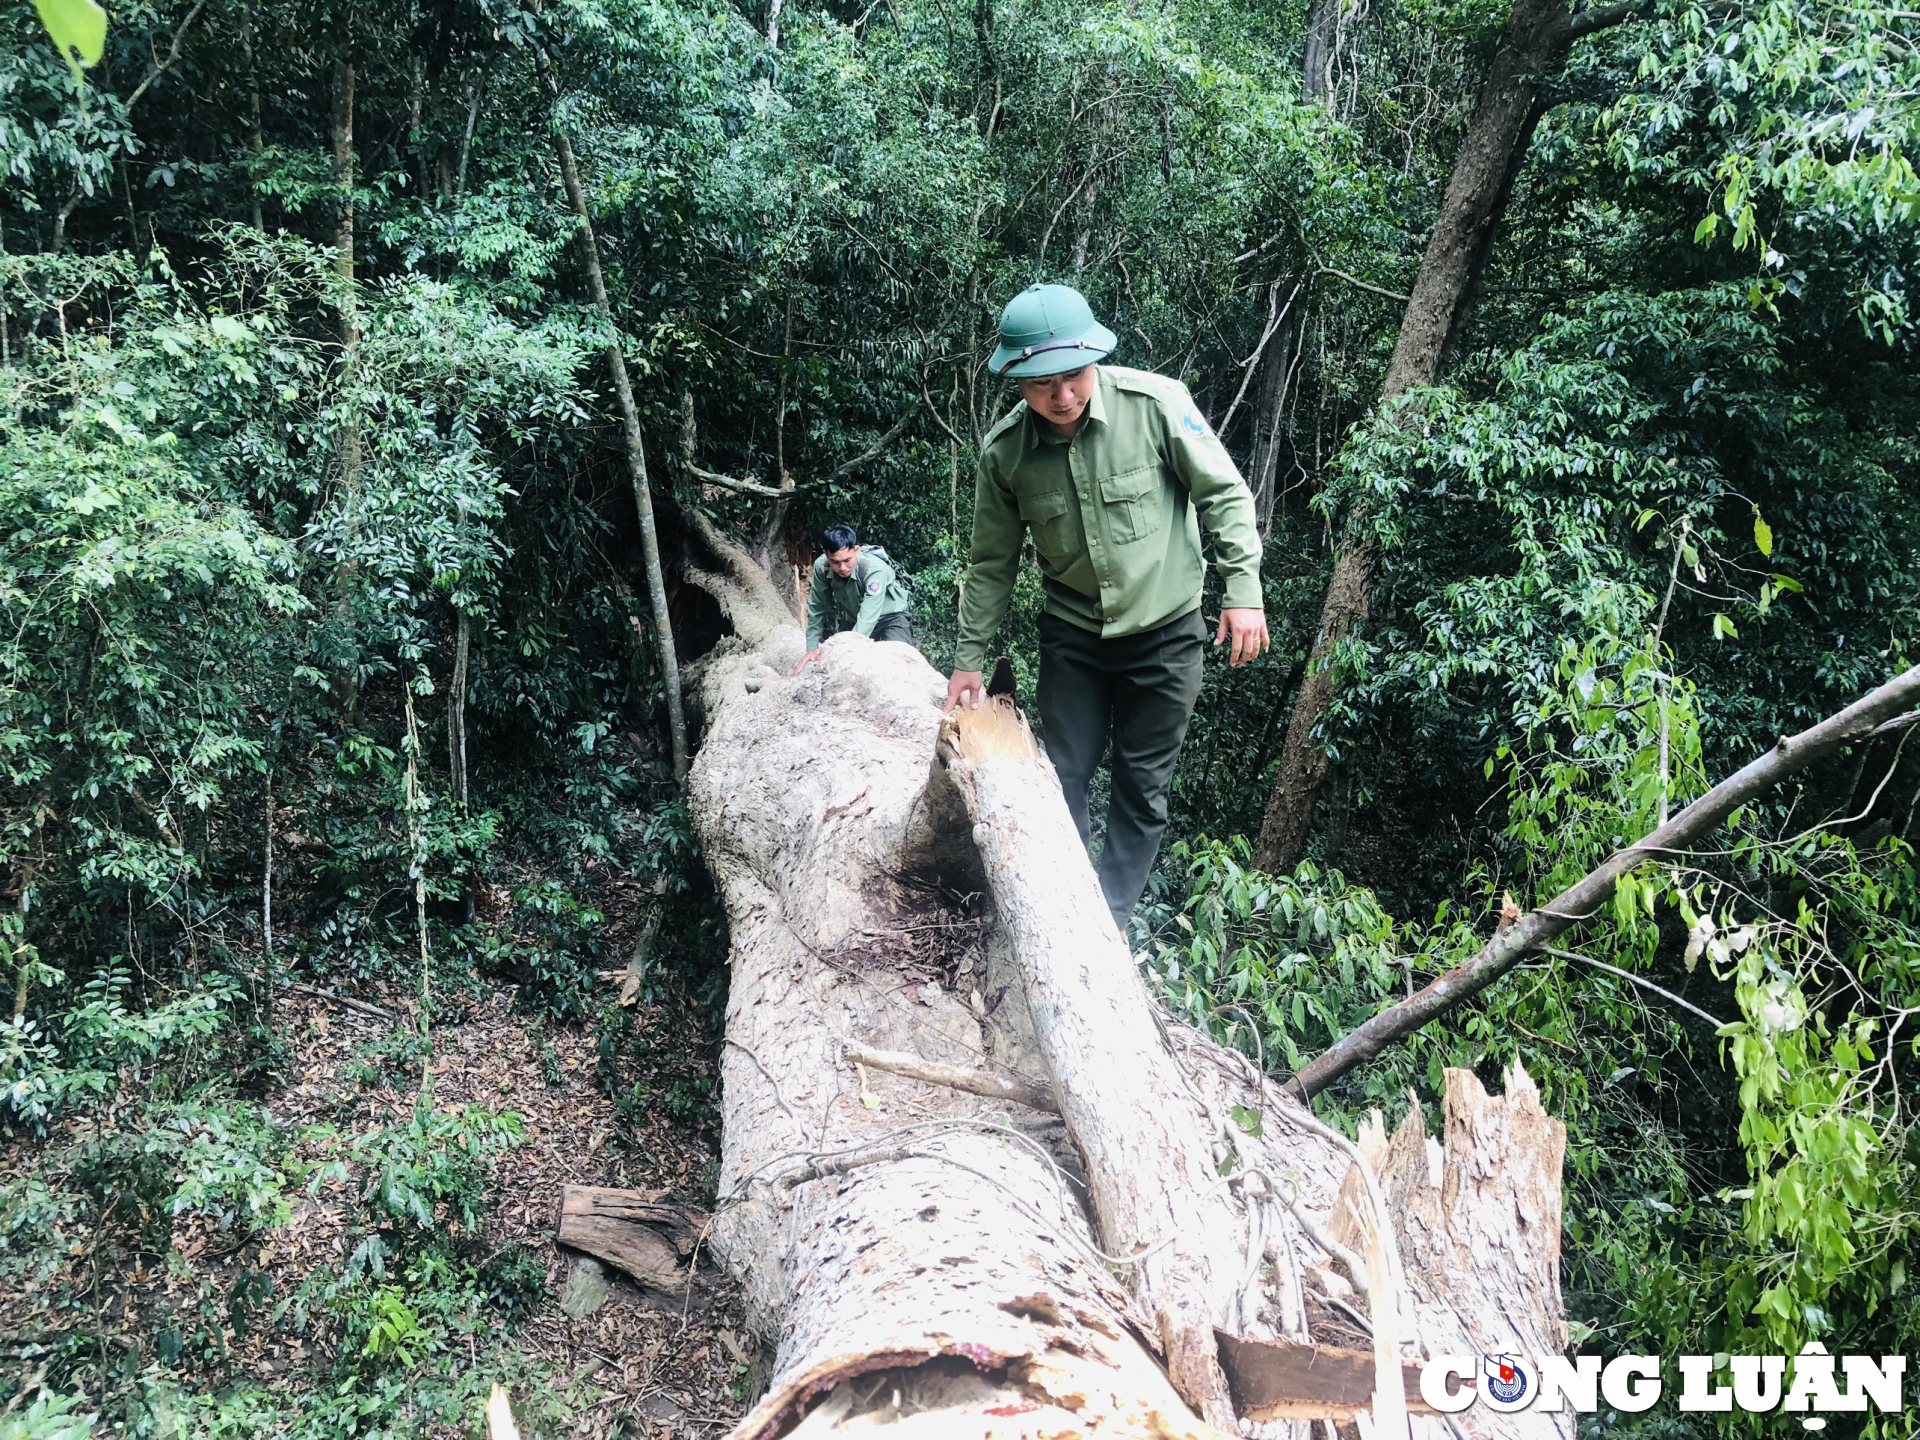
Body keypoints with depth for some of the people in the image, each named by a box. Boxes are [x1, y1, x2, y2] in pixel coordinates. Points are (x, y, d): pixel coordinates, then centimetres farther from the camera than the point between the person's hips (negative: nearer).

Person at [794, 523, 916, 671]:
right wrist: (812, 648, -13)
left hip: (890, 615, -4)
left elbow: (868, 617, -41)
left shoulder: (875, 569, -35)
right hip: (852, 619, 4)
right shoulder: (822, 567, -23)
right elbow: (817, 609, -11)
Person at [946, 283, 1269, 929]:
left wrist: (1244, 591, -14)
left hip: (1164, 631, -2)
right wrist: (969, 658, 4)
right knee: (1062, 779, 4)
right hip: (1072, 634, 2)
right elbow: (993, 563, 2)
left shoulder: (1155, 402, -19)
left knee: (1142, 789, 5)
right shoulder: (1004, 452, -10)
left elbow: (1225, 495, -9)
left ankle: (1112, 919, 15)